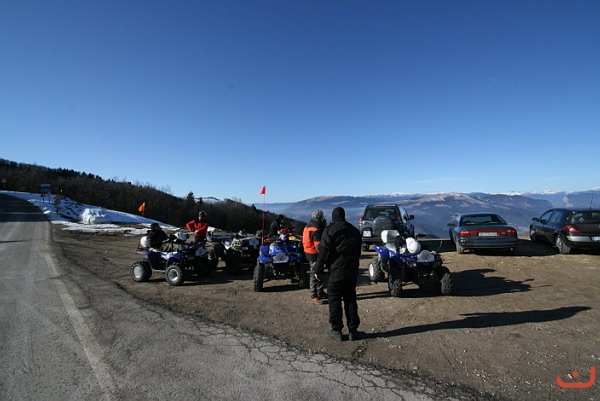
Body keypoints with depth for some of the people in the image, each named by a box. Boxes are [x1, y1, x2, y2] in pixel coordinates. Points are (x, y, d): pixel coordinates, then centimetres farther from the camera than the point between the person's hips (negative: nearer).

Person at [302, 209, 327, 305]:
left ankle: (320, 292, 32)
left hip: (309, 253, 10)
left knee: (319, 273, 20)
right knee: (315, 275, 0)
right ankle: (313, 296, 11)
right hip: (314, 255, -10)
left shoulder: (309, 225, 10)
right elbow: (318, 246, -24)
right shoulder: (316, 229, -22)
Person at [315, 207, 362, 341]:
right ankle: (353, 330, 18)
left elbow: (323, 251, -11)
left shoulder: (330, 230, -7)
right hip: (352, 269, 5)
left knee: (334, 299, 5)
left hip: (336, 269, -5)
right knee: (351, 299, 13)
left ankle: (336, 330, 10)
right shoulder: (354, 230, 11)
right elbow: (358, 251, 16)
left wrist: (319, 270, -5)